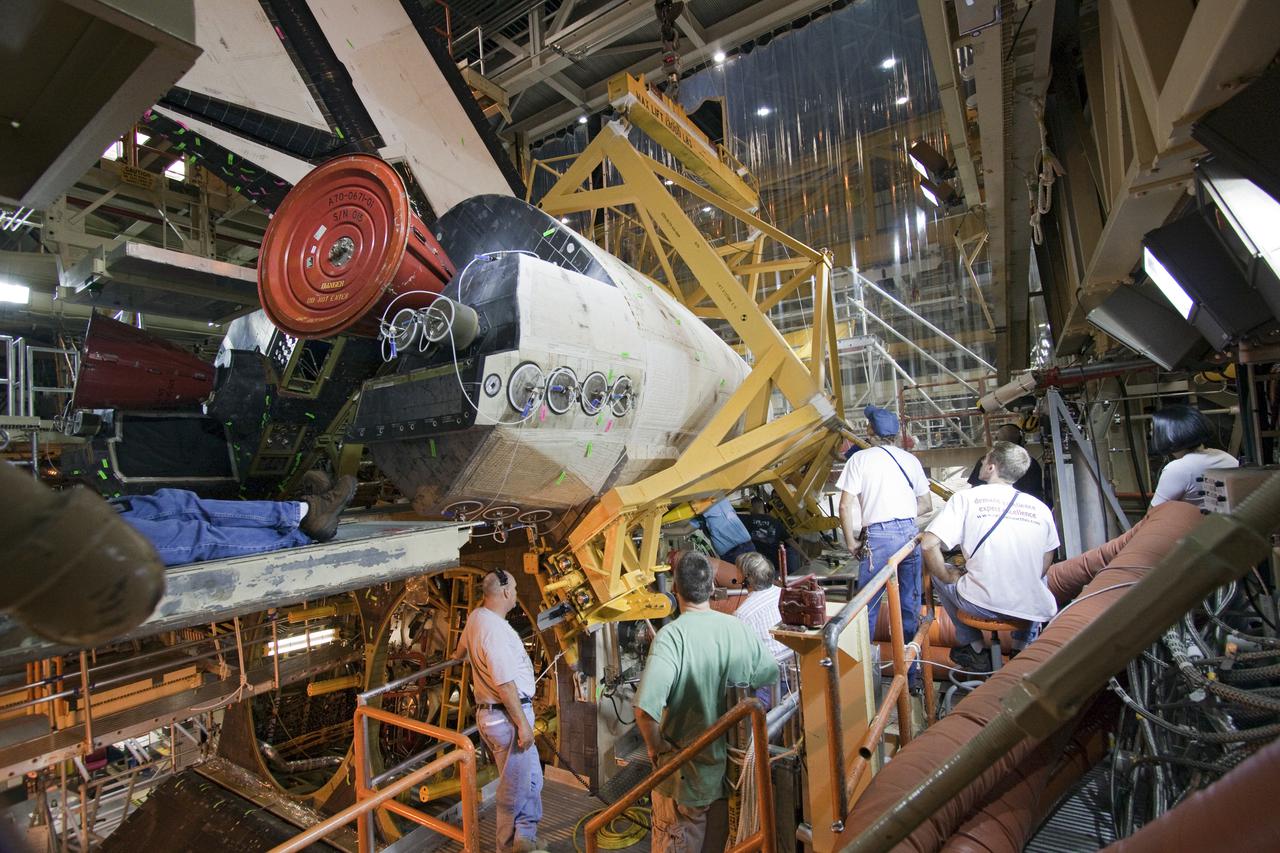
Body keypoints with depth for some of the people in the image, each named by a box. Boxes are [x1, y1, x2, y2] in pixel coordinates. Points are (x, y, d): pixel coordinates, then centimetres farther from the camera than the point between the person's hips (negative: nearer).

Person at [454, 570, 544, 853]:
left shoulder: (476, 617, 6)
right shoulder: (495, 629, -24)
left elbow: (460, 651, 28)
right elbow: (505, 684, -25)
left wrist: (458, 656, 51)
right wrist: (522, 723, -18)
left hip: (488, 711, 10)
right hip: (507, 716, -10)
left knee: (532, 778, 20)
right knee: (516, 786, 7)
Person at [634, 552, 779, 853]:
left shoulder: (672, 635, -25)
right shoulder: (739, 628, -9)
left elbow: (645, 710, -35)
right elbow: (770, 674, 6)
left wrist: (656, 746, -16)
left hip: (685, 776, -5)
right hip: (731, 769, 5)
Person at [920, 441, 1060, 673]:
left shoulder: (966, 497, -8)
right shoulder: (1040, 507, 2)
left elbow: (928, 545, -14)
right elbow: (1045, 564, 11)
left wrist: (948, 577, 1)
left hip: (982, 605, -4)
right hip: (1032, 609, 4)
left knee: (937, 570, 24)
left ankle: (974, 648, 26)